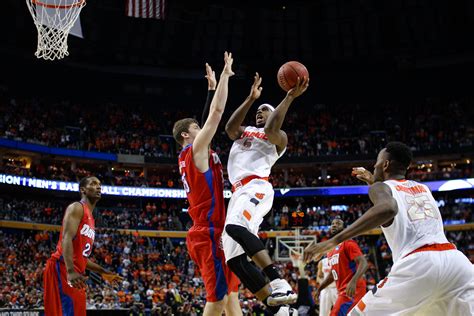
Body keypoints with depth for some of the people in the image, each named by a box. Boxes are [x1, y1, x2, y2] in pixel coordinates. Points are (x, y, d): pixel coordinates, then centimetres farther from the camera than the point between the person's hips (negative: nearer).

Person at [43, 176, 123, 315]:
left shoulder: (91, 219, 25)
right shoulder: (76, 208, -3)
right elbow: (67, 238, -19)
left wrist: (103, 272, 28)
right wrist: (70, 271, -32)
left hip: (76, 272, 10)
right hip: (61, 268, -10)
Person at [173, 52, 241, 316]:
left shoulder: (189, 156, 18)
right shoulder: (196, 150, -6)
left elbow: (212, 117, 28)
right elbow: (217, 112, -10)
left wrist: (213, 85, 30)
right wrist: (226, 75, -3)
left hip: (207, 233, 10)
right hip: (209, 234, -10)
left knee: (231, 294, 11)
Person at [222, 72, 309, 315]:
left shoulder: (278, 137, 15)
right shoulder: (243, 132, 30)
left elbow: (270, 129, -11)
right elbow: (229, 127, 6)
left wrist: (289, 97, -11)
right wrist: (251, 98, 3)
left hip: (256, 188, -6)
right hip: (238, 193, 7)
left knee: (236, 227, -38)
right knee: (234, 259, -8)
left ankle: (279, 283, -40)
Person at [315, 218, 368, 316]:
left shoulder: (348, 243, -7)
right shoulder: (331, 250, 20)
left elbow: (363, 263, -20)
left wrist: (353, 281, -36)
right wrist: (319, 289, 27)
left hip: (353, 289, -9)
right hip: (343, 290, 9)